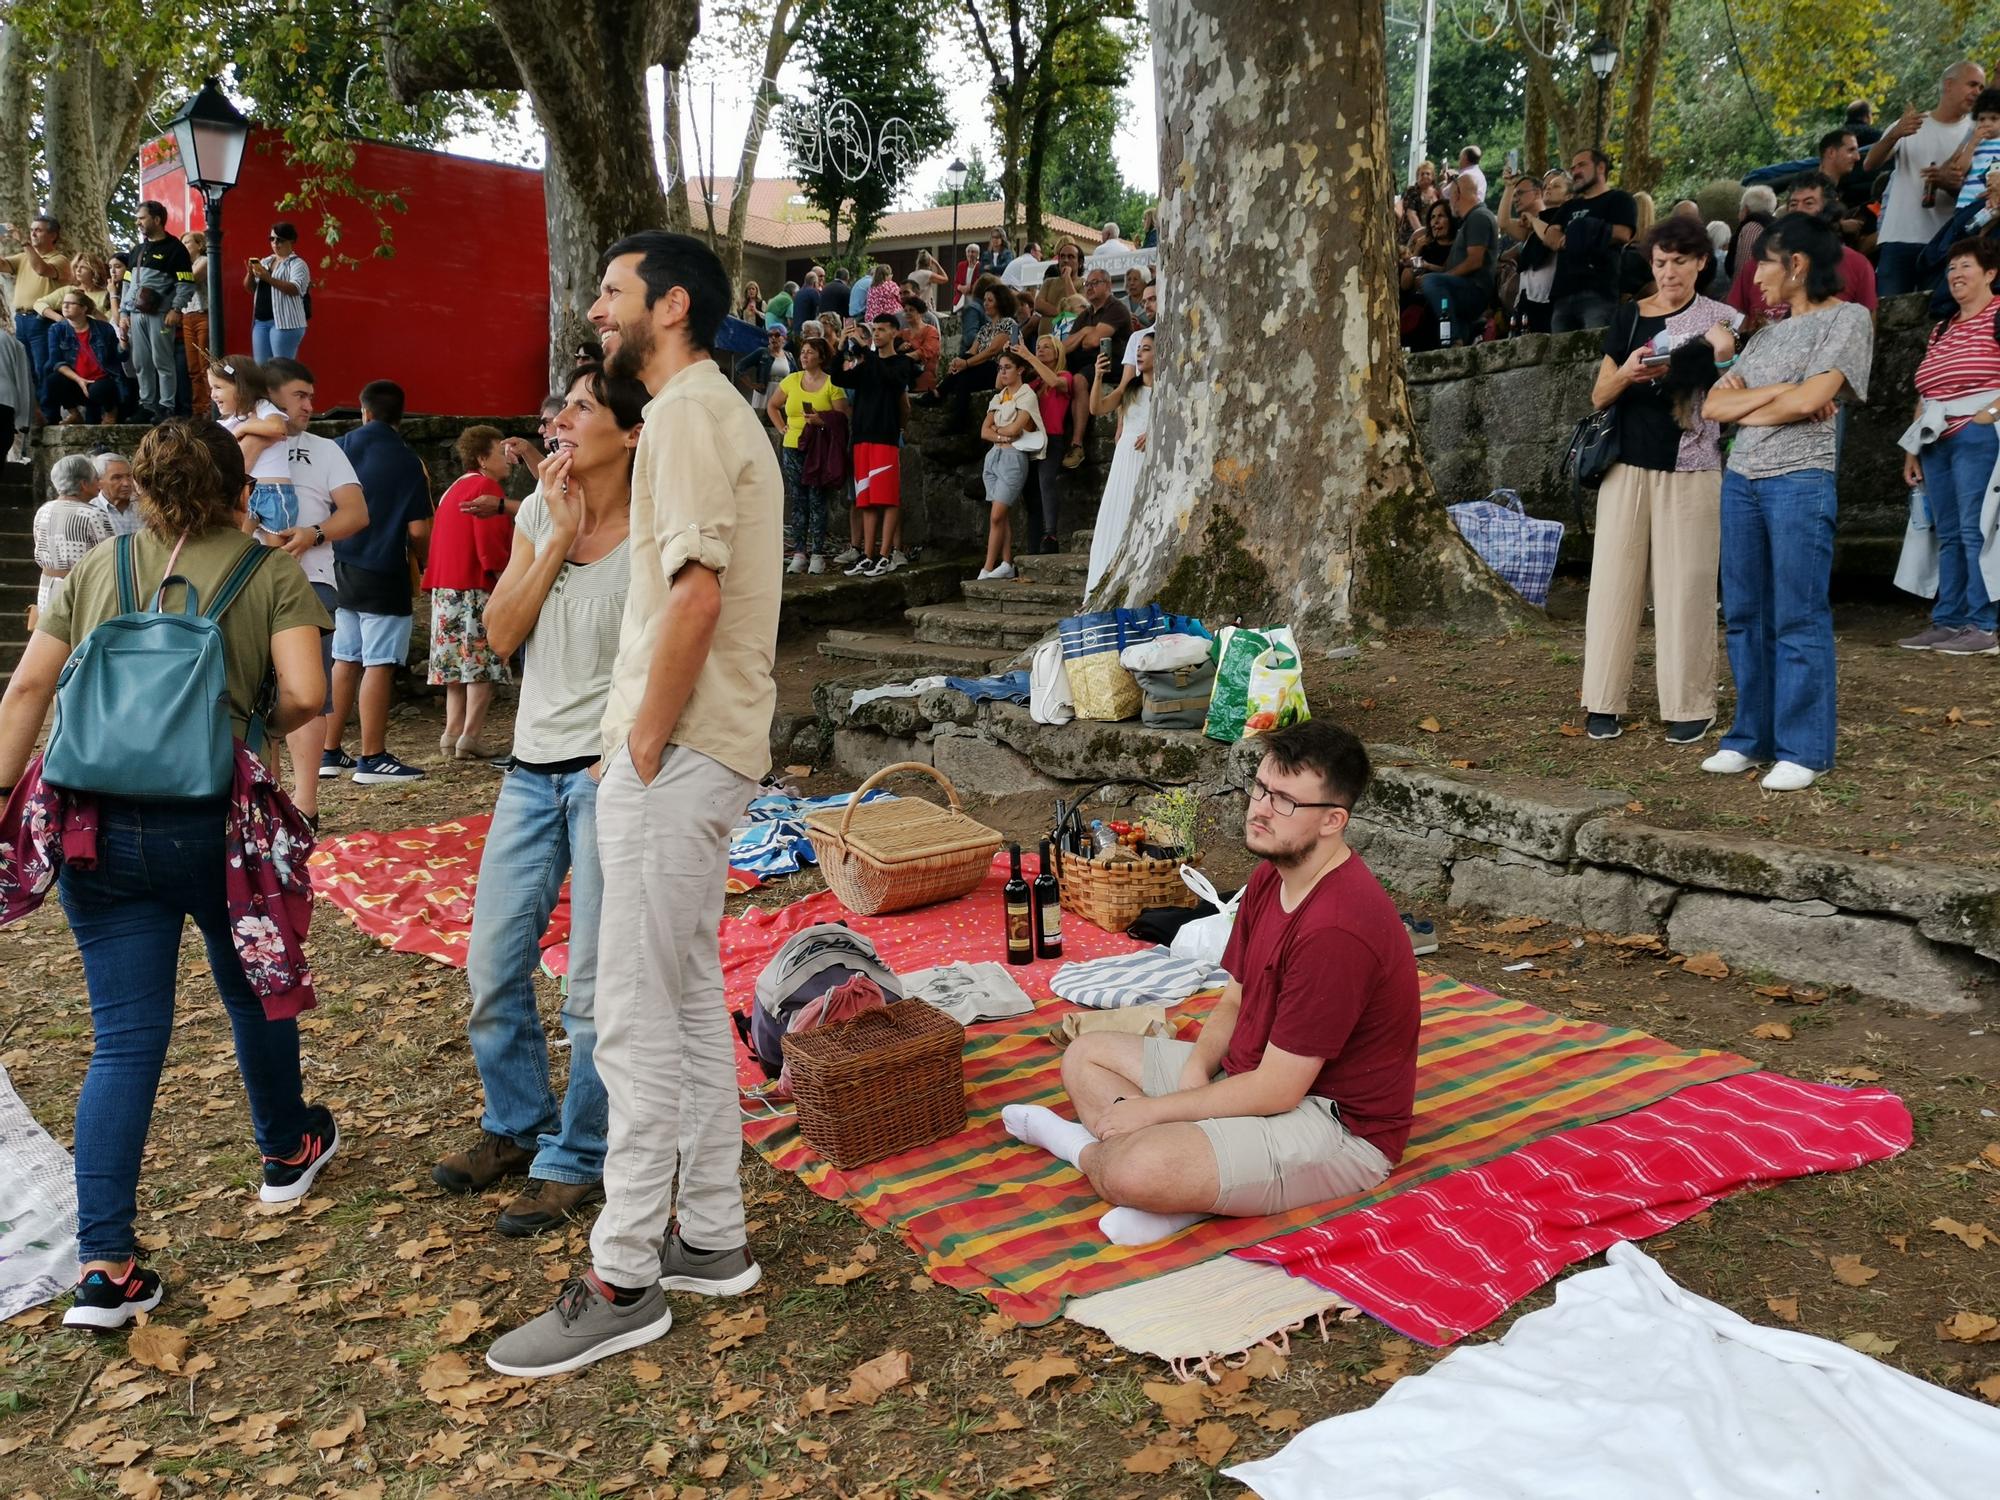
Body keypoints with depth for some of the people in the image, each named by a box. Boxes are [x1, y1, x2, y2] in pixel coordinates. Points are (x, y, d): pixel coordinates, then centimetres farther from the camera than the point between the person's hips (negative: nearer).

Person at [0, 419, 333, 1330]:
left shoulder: (97, 568, 10)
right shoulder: (271, 571, 1)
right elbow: (304, 695, -11)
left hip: (99, 822, 3)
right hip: (214, 823, -2)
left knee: (125, 1039, 6)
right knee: (255, 991, 22)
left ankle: (103, 1267, 2)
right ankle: (288, 1151, 42)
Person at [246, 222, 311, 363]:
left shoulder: (297, 264, -2)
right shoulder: (265, 261, 17)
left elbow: (295, 289, -18)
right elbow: (249, 288, 16)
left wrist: (268, 278, -25)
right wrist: (250, 273, -5)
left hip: (284, 322, -7)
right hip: (260, 321, 7)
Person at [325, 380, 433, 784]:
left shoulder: (338, 449, 4)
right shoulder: (407, 461, -9)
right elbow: (418, 531, -12)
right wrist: (420, 558, 8)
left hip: (341, 569, 5)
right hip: (383, 575, -5)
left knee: (345, 660, 15)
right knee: (379, 665, -1)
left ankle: (331, 752, 19)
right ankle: (372, 758, 1)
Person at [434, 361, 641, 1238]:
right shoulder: (538, 511, 9)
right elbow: (500, 633, 2)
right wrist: (559, 536, -5)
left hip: (611, 767, -7)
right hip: (534, 765, 7)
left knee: (596, 982, -1)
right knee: (492, 966, 13)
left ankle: (577, 1161, 16)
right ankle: (517, 1127, 33)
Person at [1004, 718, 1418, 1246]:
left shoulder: (1336, 928, -29)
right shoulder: (1271, 876, 3)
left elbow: (1276, 1091, -25)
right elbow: (1235, 1001, 11)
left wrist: (1150, 1110, -17)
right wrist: (1196, 1069, -10)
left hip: (1340, 1127, -10)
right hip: (1257, 1076, 11)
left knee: (1137, 1172, -34)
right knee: (1086, 1054, 13)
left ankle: (1088, 1149, -1)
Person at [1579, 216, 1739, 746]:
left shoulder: (1717, 319, 3)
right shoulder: (1629, 317, 9)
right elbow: (1599, 396, 5)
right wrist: (1628, 374, -14)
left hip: (1690, 472, -2)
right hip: (1628, 465, 2)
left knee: (1685, 587, -1)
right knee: (1614, 579, 2)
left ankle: (1690, 706, 8)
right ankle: (1603, 702, 9)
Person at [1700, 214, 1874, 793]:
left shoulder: (1848, 318, 0)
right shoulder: (1767, 333, 19)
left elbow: (1809, 400, -13)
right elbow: (1713, 405, 8)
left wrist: (1746, 408, 2)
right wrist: (1775, 392, -6)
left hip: (1800, 481, -7)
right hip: (1741, 479, 7)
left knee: (1798, 619, -4)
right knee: (1745, 615, 8)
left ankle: (1803, 750, 2)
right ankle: (1753, 736, 17)